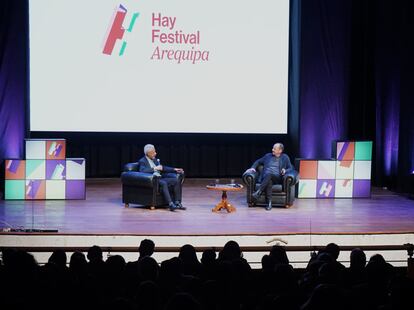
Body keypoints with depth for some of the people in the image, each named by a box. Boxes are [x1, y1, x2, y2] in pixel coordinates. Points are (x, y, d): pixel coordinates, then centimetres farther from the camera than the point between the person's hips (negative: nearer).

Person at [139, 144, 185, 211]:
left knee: (176, 181, -10)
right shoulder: (142, 161, -3)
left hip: (160, 178, 8)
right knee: (163, 183, -36)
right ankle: (170, 204, -42)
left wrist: (174, 169, 14)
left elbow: (163, 168, 26)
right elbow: (142, 171, -22)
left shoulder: (155, 159, 20)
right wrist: (155, 168, -21)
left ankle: (177, 202, -14)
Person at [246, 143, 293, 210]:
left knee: (269, 175, -37)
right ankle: (269, 202, -46)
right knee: (269, 181, -38)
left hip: (277, 178, -2)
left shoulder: (285, 157, 16)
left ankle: (258, 192, -48)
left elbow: (291, 168, 13)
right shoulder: (268, 156, 23)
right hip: (265, 177, 2)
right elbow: (258, 161, 31)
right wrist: (253, 168, 11)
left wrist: (285, 171, -10)